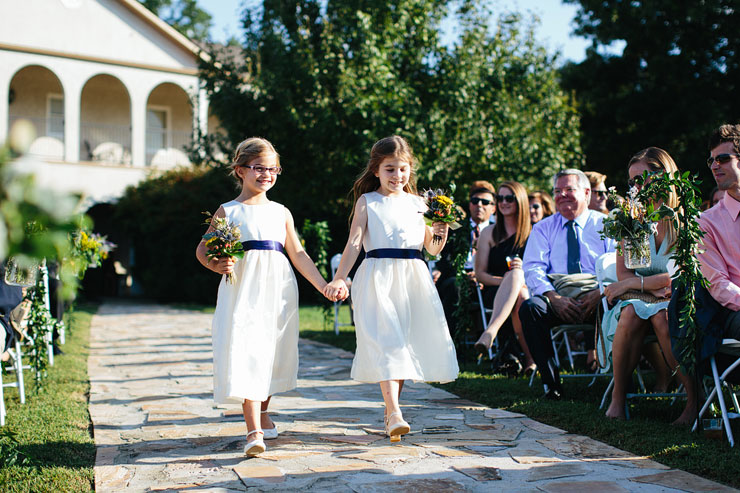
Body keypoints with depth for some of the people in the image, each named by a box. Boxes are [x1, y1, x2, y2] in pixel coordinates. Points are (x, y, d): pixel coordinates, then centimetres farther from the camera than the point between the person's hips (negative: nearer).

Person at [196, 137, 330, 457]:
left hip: (277, 290, 4)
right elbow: (202, 249, 9)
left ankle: (262, 414, 32)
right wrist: (216, 265, -12)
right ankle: (254, 431, -14)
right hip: (243, 289, -3)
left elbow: (297, 254, 13)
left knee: (272, 353, 11)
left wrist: (324, 285, 8)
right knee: (246, 353, -13)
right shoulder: (227, 211, 5)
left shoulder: (281, 212, 13)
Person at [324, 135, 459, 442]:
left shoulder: (418, 203, 15)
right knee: (385, 341, -15)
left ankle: (391, 409, 19)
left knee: (404, 343, 5)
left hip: (413, 279, 4)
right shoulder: (367, 201, 6)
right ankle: (394, 414, -19)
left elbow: (431, 249, 17)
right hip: (378, 277, -4)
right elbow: (354, 243, -2)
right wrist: (339, 278, -13)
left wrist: (440, 235, -4)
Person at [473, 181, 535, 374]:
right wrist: (506, 280, -14)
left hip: (528, 289, 0)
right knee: (519, 297, -38)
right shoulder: (489, 233, 12)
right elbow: (480, 273, 6)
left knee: (516, 274, -38)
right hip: (494, 292, 0)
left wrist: (516, 278, -16)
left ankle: (490, 331, -51)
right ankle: (531, 357, -43)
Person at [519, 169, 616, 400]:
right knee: (530, 307, -30)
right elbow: (532, 269, 1)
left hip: (596, 301, -1)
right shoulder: (543, 228, 16)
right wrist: (554, 297, -18)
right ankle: (551, 383, -22)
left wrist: (600, 292, -22)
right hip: (558, 301, 2)